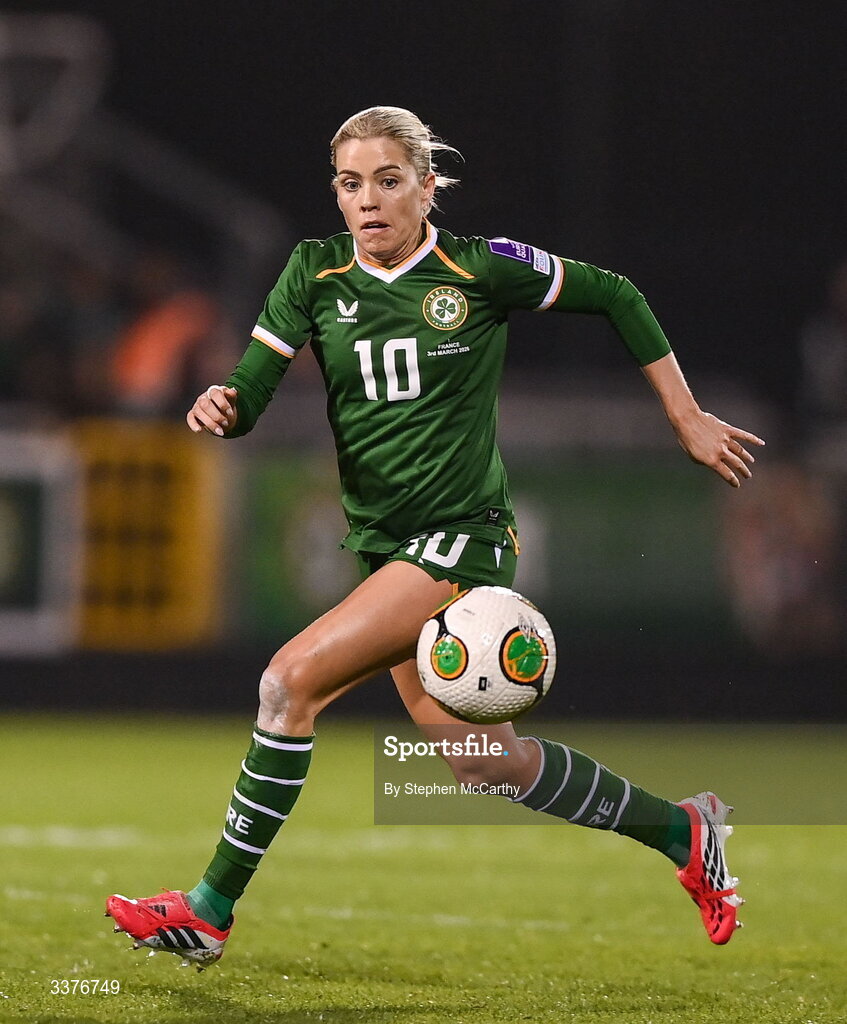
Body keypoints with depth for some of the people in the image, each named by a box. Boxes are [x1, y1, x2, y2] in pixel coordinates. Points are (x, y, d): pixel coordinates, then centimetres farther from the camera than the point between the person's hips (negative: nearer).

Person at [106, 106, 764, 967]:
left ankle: (211, 910, -13)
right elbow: (251, 391, -3)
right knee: (477, 758, 10)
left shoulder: (480, 269, -9)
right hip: (381, 541, 6)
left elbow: (616, 297, 3)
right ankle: (680, 831, 29)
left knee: (293, 678, -20)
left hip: (462, 536, -6)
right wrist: (220, 407, -27)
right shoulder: (316, 275, 2)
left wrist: (687, 420, 6)